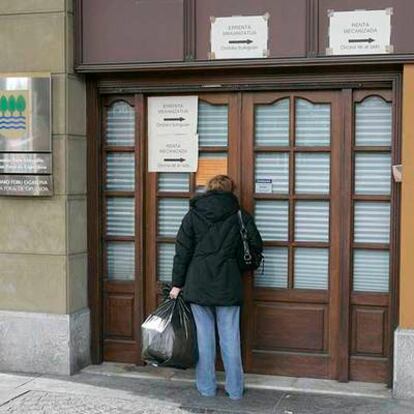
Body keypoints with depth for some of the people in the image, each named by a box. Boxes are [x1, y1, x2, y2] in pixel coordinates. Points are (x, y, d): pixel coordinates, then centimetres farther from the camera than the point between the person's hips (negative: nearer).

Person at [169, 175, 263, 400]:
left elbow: (182, 252, 0)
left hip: (198, 284, 0)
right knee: (230, 337, 5)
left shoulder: (192, 216, 2)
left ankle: (207, 387, 15)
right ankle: (235, 389, 11)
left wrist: (177, 283, 5)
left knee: (204, 335, 7)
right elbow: (256, 247, 3)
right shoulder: (240, 216, 1)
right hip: (228, 286, 0)